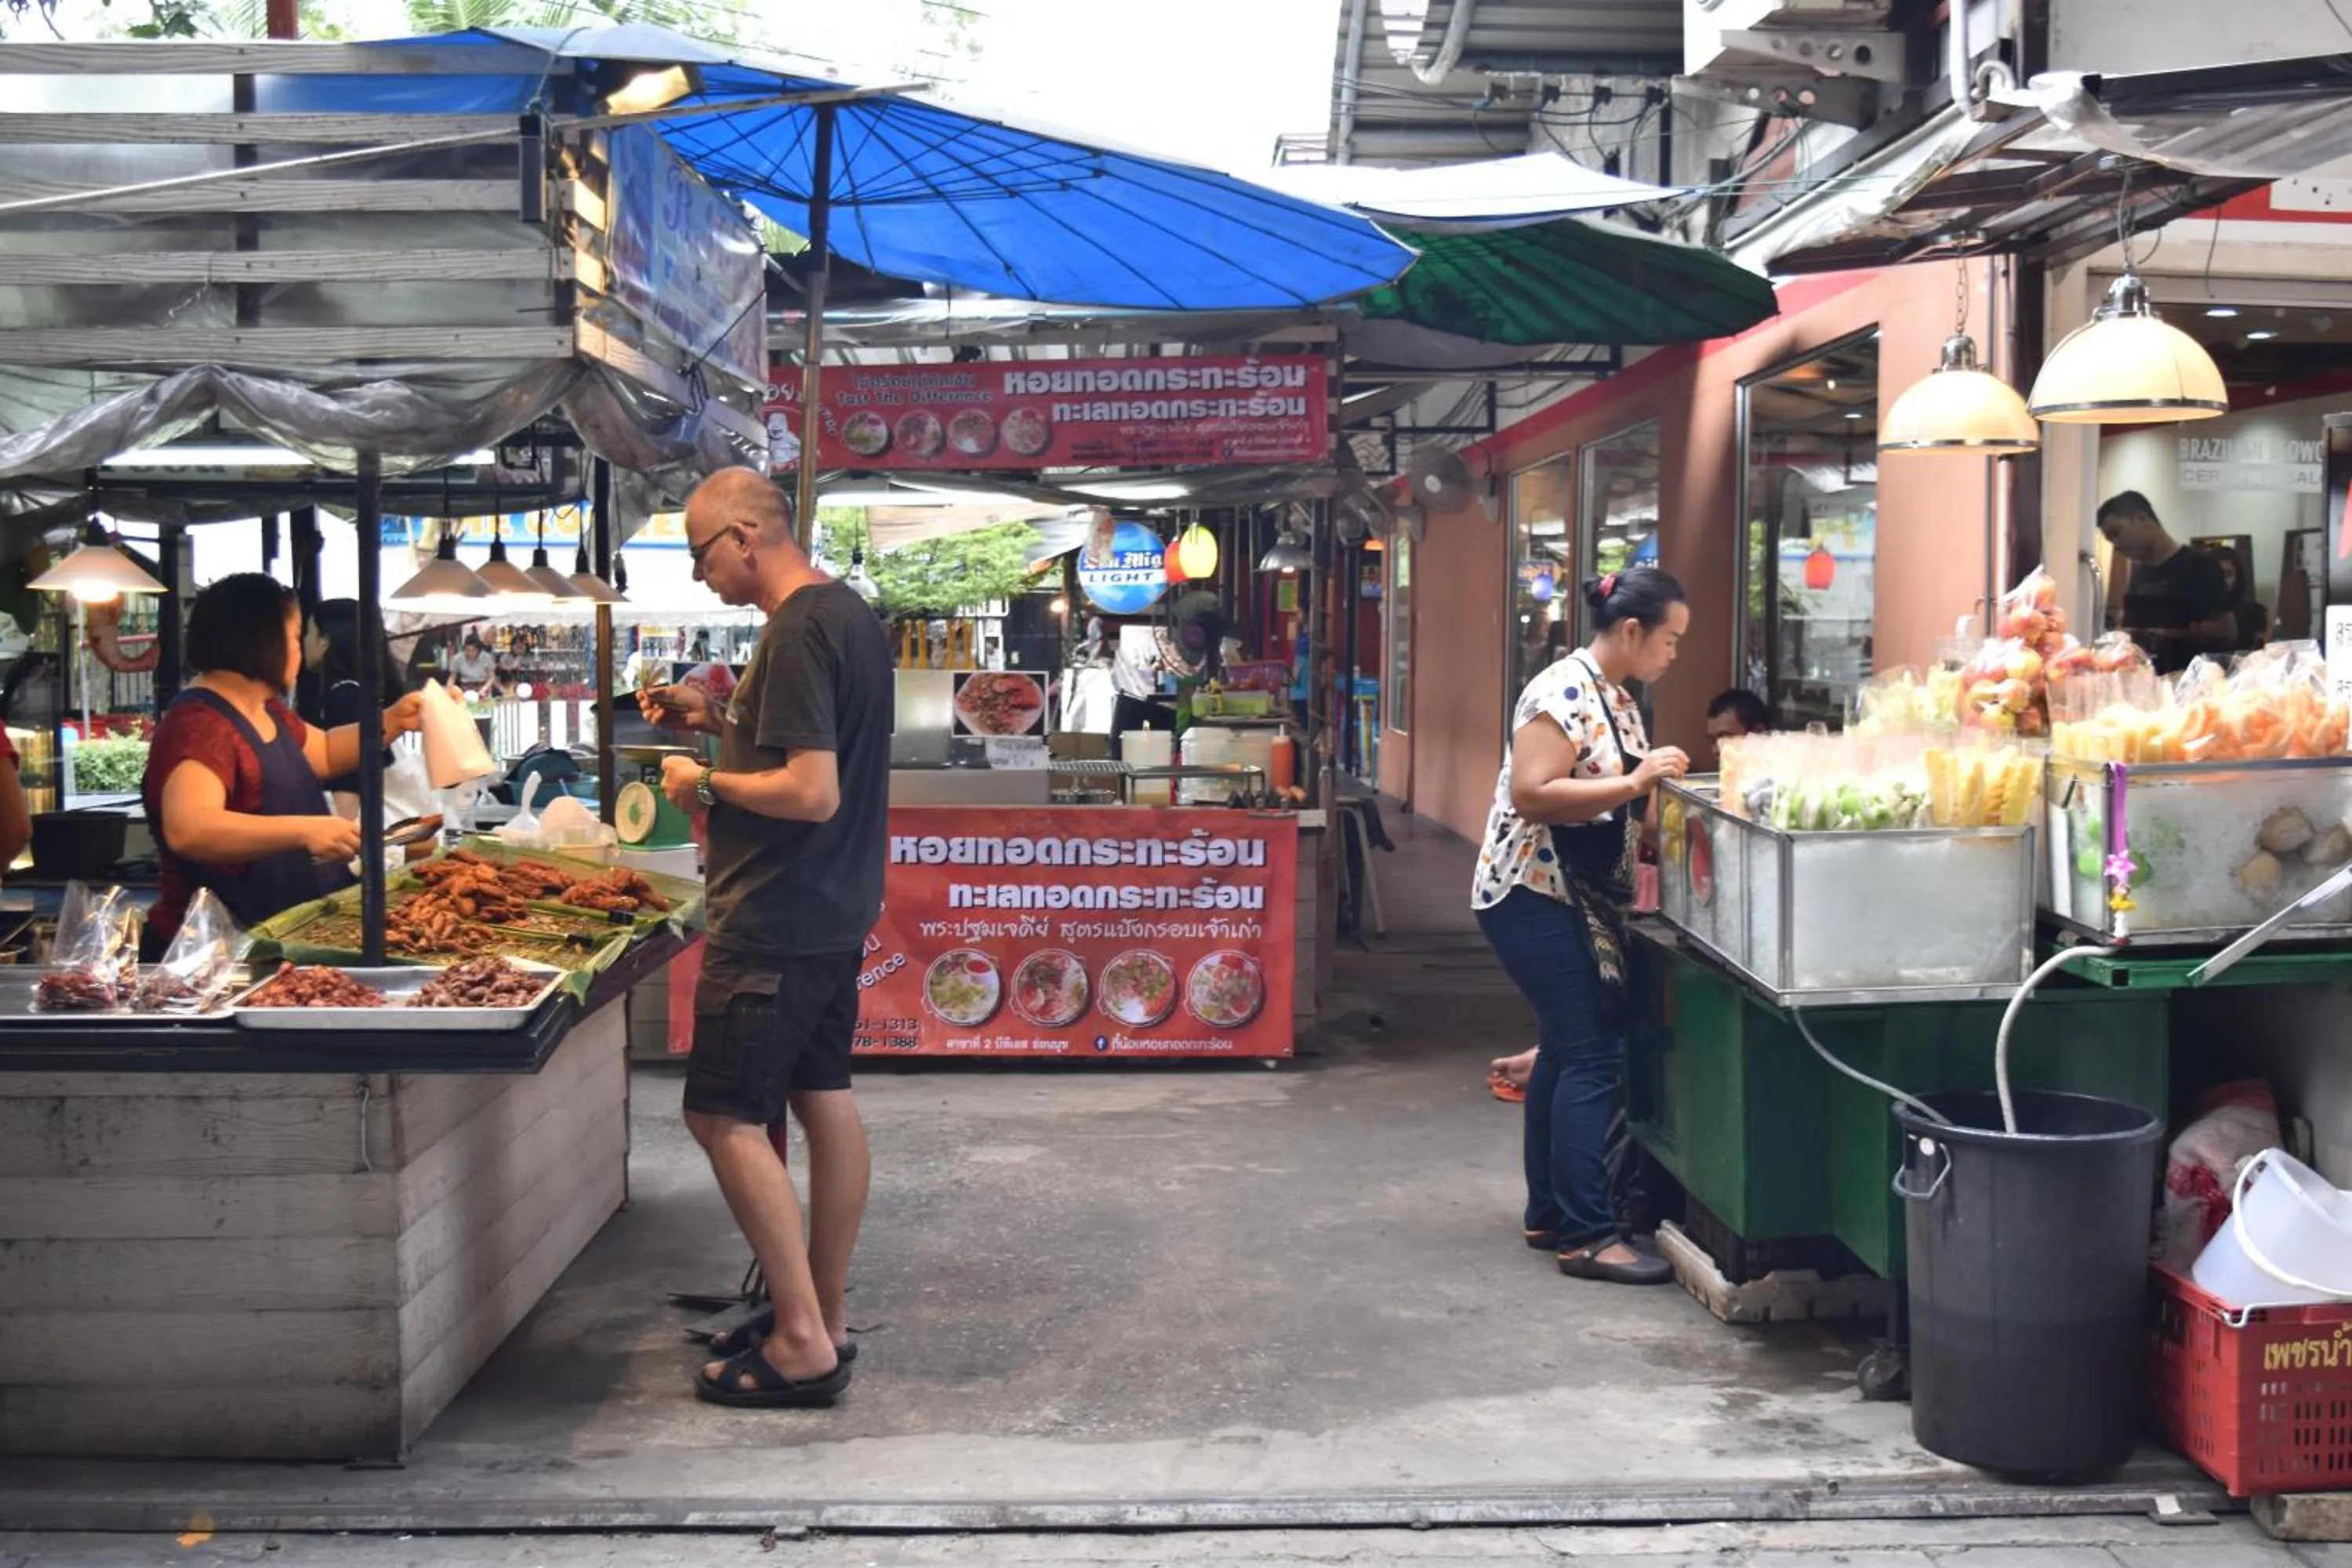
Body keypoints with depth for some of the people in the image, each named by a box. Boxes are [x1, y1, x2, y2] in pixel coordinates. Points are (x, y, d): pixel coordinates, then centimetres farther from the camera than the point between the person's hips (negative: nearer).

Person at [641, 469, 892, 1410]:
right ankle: (824, 1316, 24)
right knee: (825, 1102, 14)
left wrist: (706, 782, -13)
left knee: (725, 1117, -5)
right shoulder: (849, 613, 11)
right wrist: (719, 721, 13)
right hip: (834, 909, 10)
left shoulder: (797, 633, -20)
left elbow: (813, 792, -26)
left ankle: (803, 1343, -3)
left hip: (774, 920, -10)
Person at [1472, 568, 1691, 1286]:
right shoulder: (1564, 692, -18)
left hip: (1579, 900, 10)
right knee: (1592, 1059, -11)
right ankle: (1587, 1236, -7)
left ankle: (1550, 1214, 23)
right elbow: (1531, 795, -26)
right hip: (1533, 896, -10)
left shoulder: (1617, 699, 13)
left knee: (1566, 1051, 14)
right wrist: (1634, 783, -26)